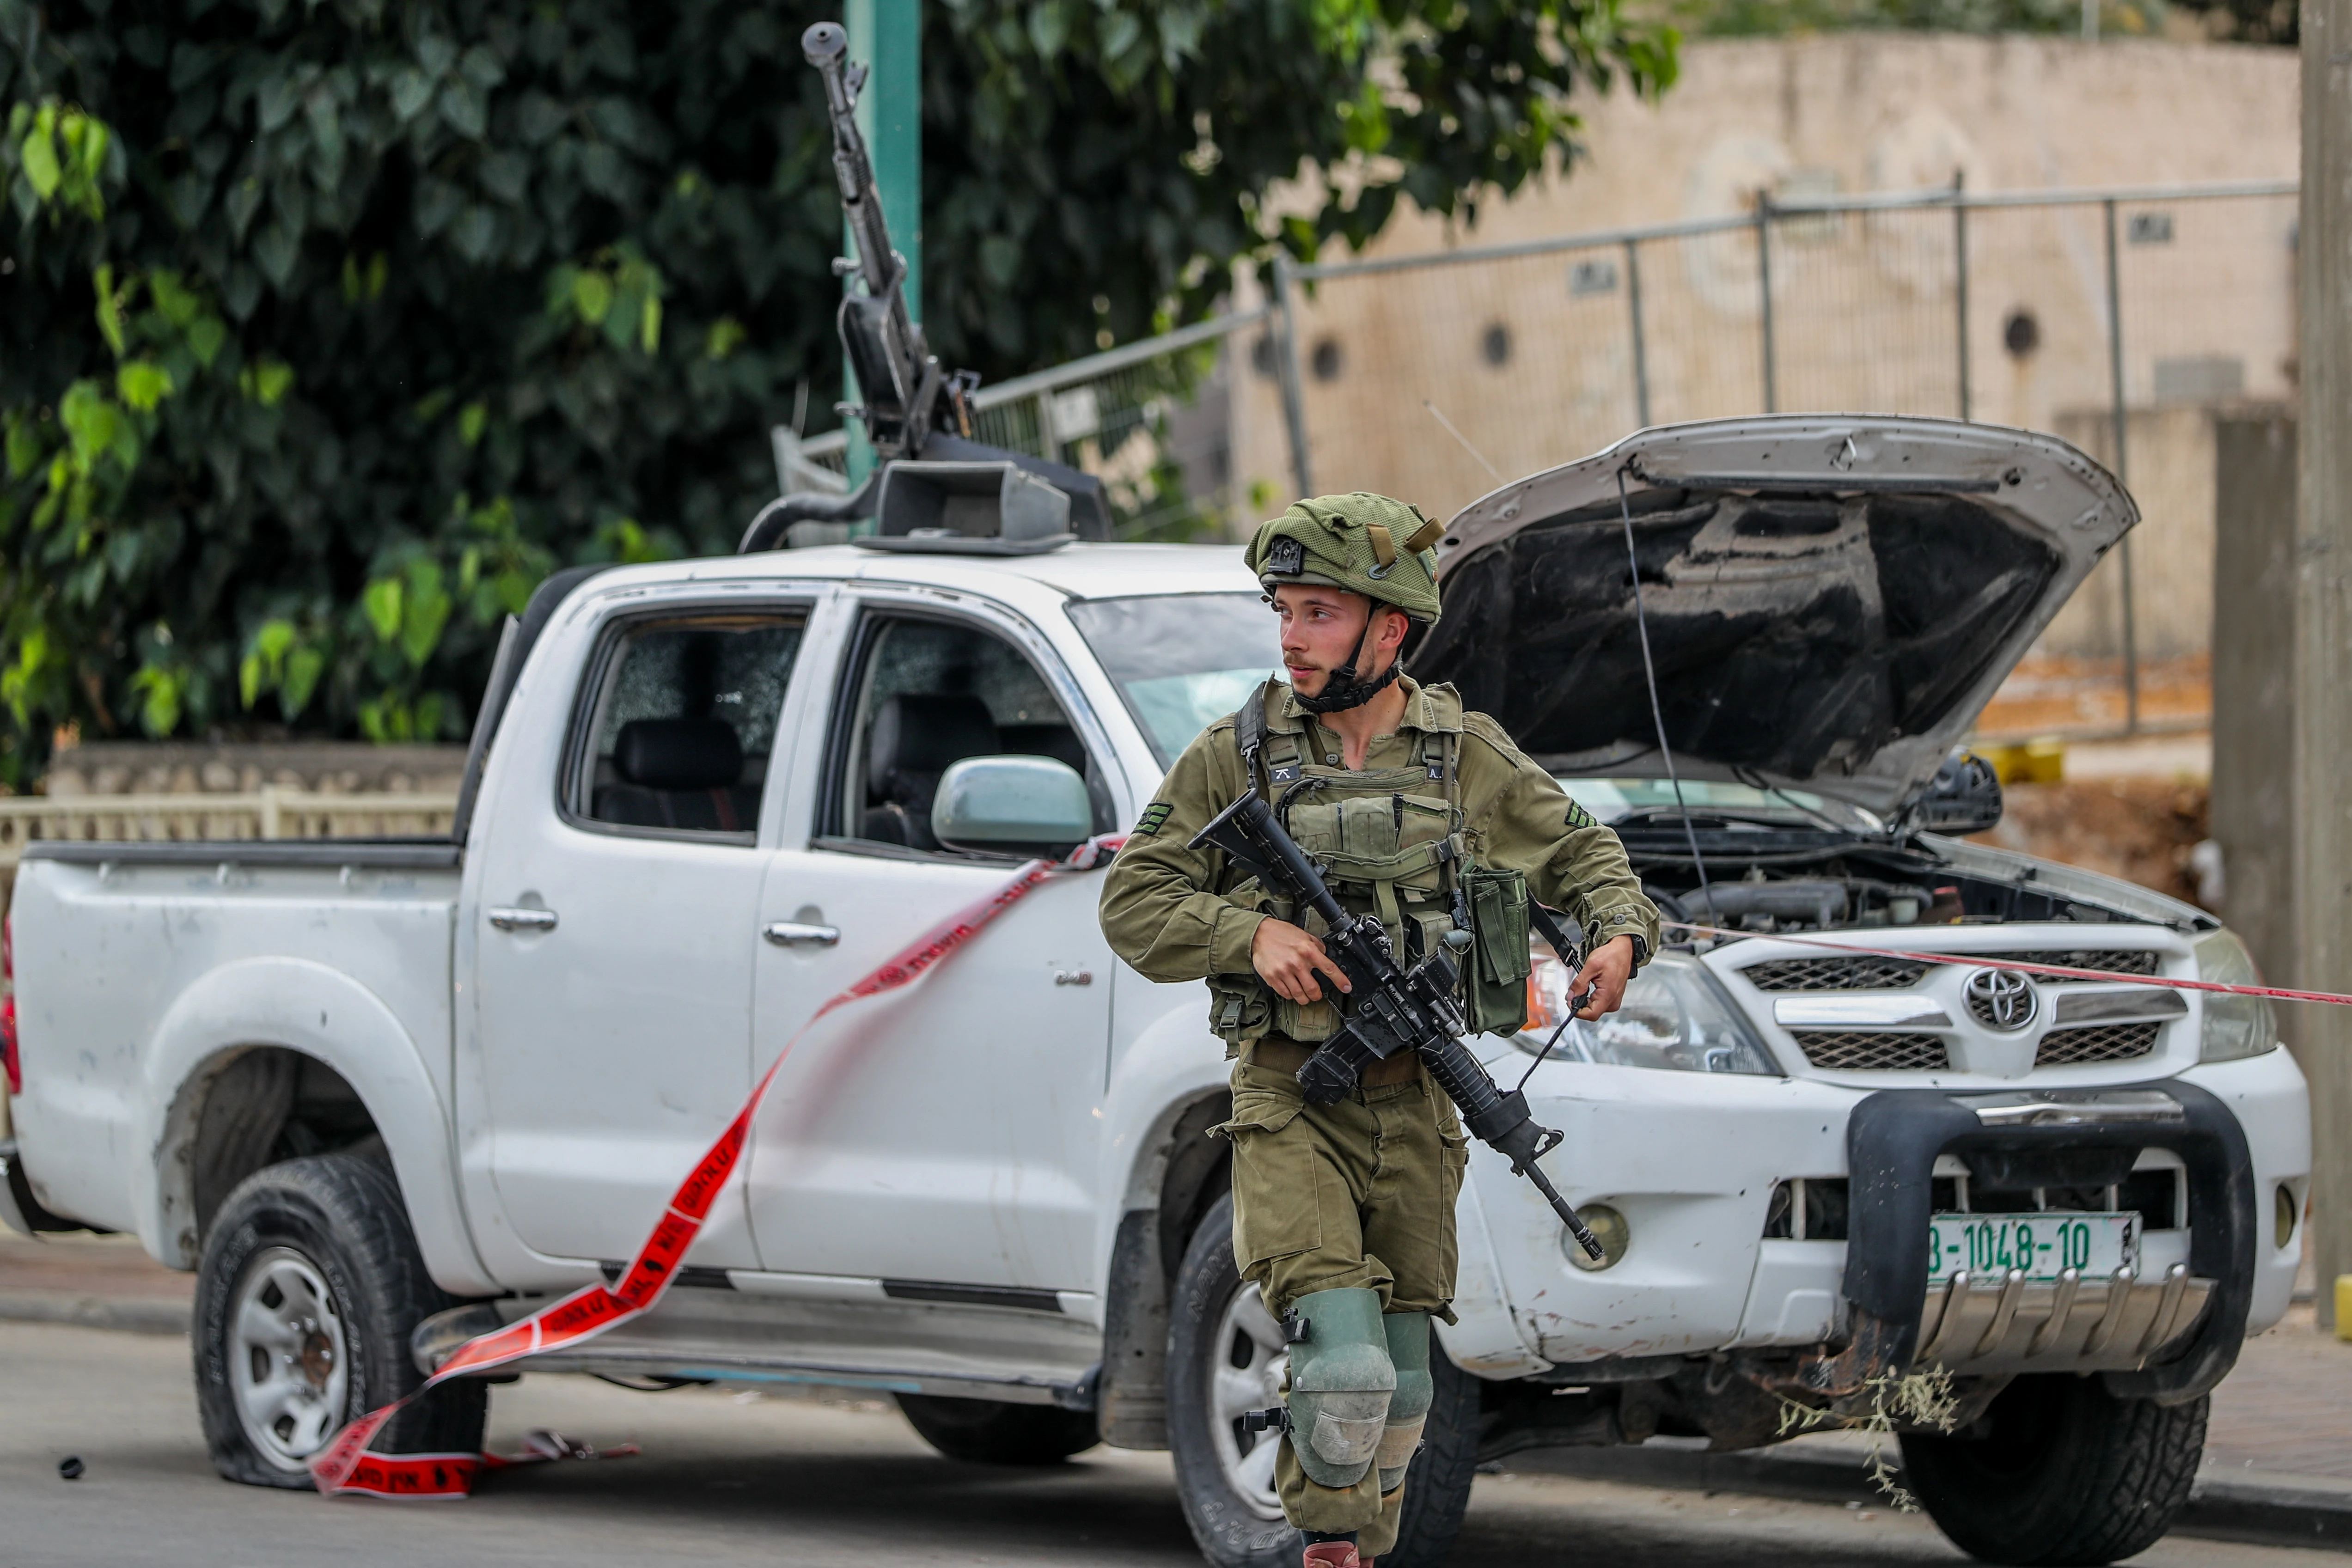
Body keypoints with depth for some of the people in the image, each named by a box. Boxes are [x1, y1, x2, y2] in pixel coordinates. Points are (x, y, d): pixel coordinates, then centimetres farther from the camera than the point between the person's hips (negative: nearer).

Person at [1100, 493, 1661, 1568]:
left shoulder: (1466, 754, 6)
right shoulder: (1235, 755, 1)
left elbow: (1579, 852, 19)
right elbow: (1133, 906, 2)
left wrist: (1619, 933, -2)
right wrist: (1250, 933, -14)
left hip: (1415, 1109, 3)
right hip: (1288, 1105, -3)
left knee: (1397, 1387, 9)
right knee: (1346, 1366, -20)